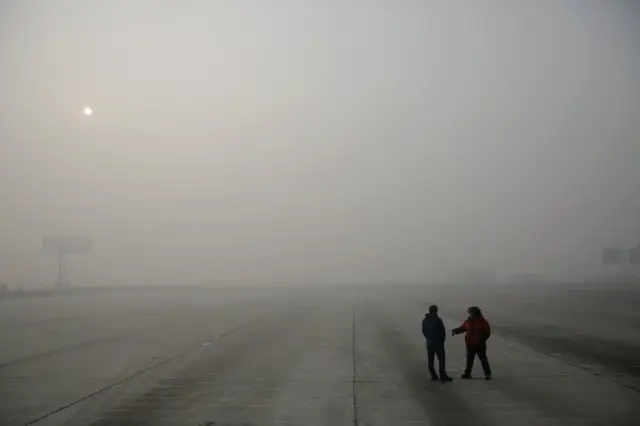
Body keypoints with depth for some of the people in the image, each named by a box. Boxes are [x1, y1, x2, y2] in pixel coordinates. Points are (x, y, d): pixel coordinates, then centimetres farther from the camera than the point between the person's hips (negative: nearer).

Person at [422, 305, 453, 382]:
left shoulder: (425, 320, 2)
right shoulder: (438, 320, -17)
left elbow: (424, 331, 7)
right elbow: (442, 332, -14)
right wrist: (442, 340, 3)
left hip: (429, 343, 6)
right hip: (438, 342, -6)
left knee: (430, 360, 12)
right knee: (441, 359, 0)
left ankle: (433, 375, 16)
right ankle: (443, 377, -1)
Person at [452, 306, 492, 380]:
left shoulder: (483, 322, -11)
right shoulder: (468, 321, 0)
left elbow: (487, 333, -10)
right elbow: (462, 328, 6)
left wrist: (481, 340, -21)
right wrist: (455, 331, -10)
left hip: (480, 345, -4)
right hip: (470, 344, 4)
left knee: (483, 359, 4)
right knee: (469, 359, 12)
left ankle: (487, 374, 16)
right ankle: (467, 373, 23)